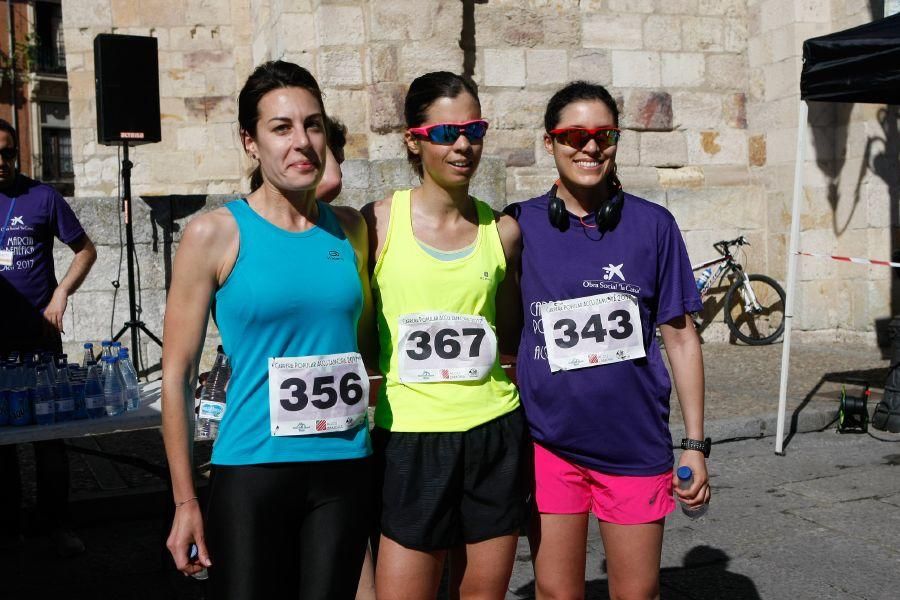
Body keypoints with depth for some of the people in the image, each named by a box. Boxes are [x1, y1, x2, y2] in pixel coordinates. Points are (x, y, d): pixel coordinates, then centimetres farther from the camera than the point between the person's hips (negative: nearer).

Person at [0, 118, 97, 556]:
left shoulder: (42, 197, 0)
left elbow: (85, 250, 6)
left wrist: (60, 295, -7)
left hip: (39, 338, -2)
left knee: (49, 430, 1)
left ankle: (57, 523, 10)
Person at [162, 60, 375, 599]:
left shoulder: (350, 229, 5)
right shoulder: (215, 234, -7)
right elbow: (178, 376, -6)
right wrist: (185, 500, -6)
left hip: (346, 471, 4)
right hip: (251, 473, -3)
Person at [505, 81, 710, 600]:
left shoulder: (652, 224, -1)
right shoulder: (520, 225, -1)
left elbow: (680, 335, 2)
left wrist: (696, 444, 0)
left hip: (635, 444, 0)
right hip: (549, 444, 0)